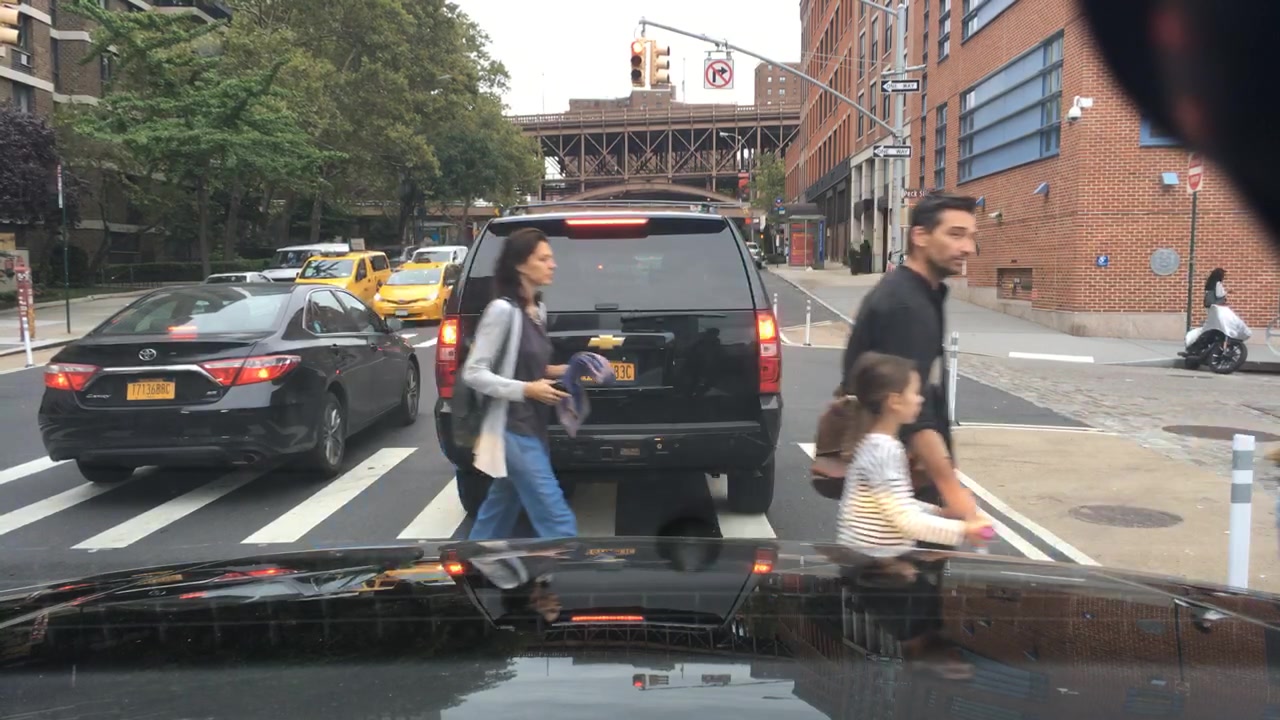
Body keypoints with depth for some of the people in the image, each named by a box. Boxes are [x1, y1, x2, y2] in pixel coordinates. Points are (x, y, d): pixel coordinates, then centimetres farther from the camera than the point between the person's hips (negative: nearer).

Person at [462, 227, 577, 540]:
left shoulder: (538, 309, 10)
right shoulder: (502, 309, -15)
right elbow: (473, 373, -15)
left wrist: (555, 372, 3)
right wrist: (527, 389, -21)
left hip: (532, 430, 9)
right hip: (514, 432, -9)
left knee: (499, 514, 18)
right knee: (559, 522, -7)